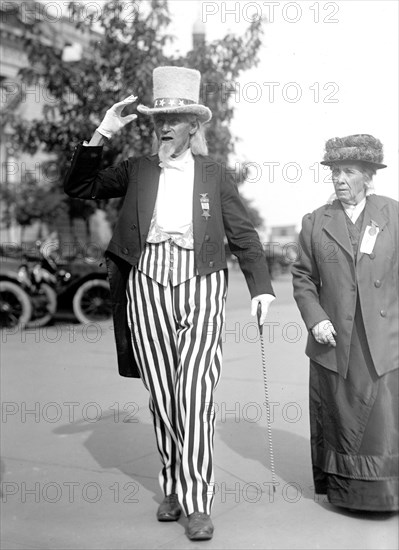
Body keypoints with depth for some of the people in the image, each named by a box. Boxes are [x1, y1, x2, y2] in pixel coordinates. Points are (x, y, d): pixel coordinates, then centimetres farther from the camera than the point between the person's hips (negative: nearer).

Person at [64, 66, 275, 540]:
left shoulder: (215, 175, 7)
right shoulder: (136, 170, 10)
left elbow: (243, 235, 8)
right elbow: (78, 187, 9)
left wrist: (261, 287, -3)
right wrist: (101, 136, -1)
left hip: (199, 287, -2)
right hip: (147, 286, 2)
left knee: (195, 394, -10)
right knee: (161, 396, 7)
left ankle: (197, 502, -1)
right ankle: (172, 486, 23)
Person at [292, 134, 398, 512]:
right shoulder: (315, 223, 5)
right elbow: (302, 278, 9)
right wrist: (315, 319, -6)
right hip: (334, 344, 1)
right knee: (339, 421, 10)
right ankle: (343, 491, 26)